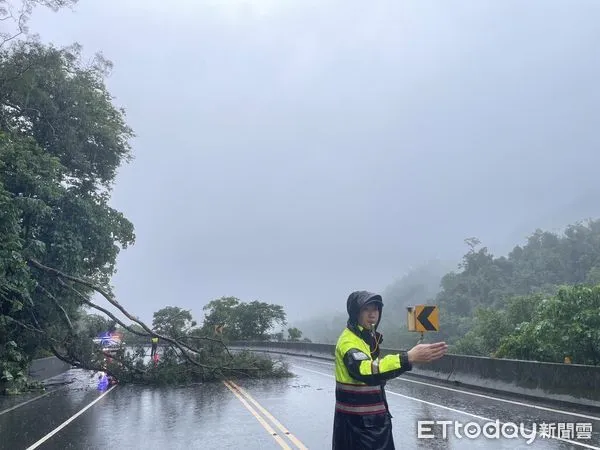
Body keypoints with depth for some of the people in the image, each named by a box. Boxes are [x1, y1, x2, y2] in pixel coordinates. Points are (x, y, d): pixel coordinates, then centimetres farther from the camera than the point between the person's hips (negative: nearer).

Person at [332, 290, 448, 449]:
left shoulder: (370, 337, 9)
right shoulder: (349, 341, -22)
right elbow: (365, 370, -43)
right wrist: (408, 358, -52)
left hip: (374, 420, 9)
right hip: (356, 423, -9)